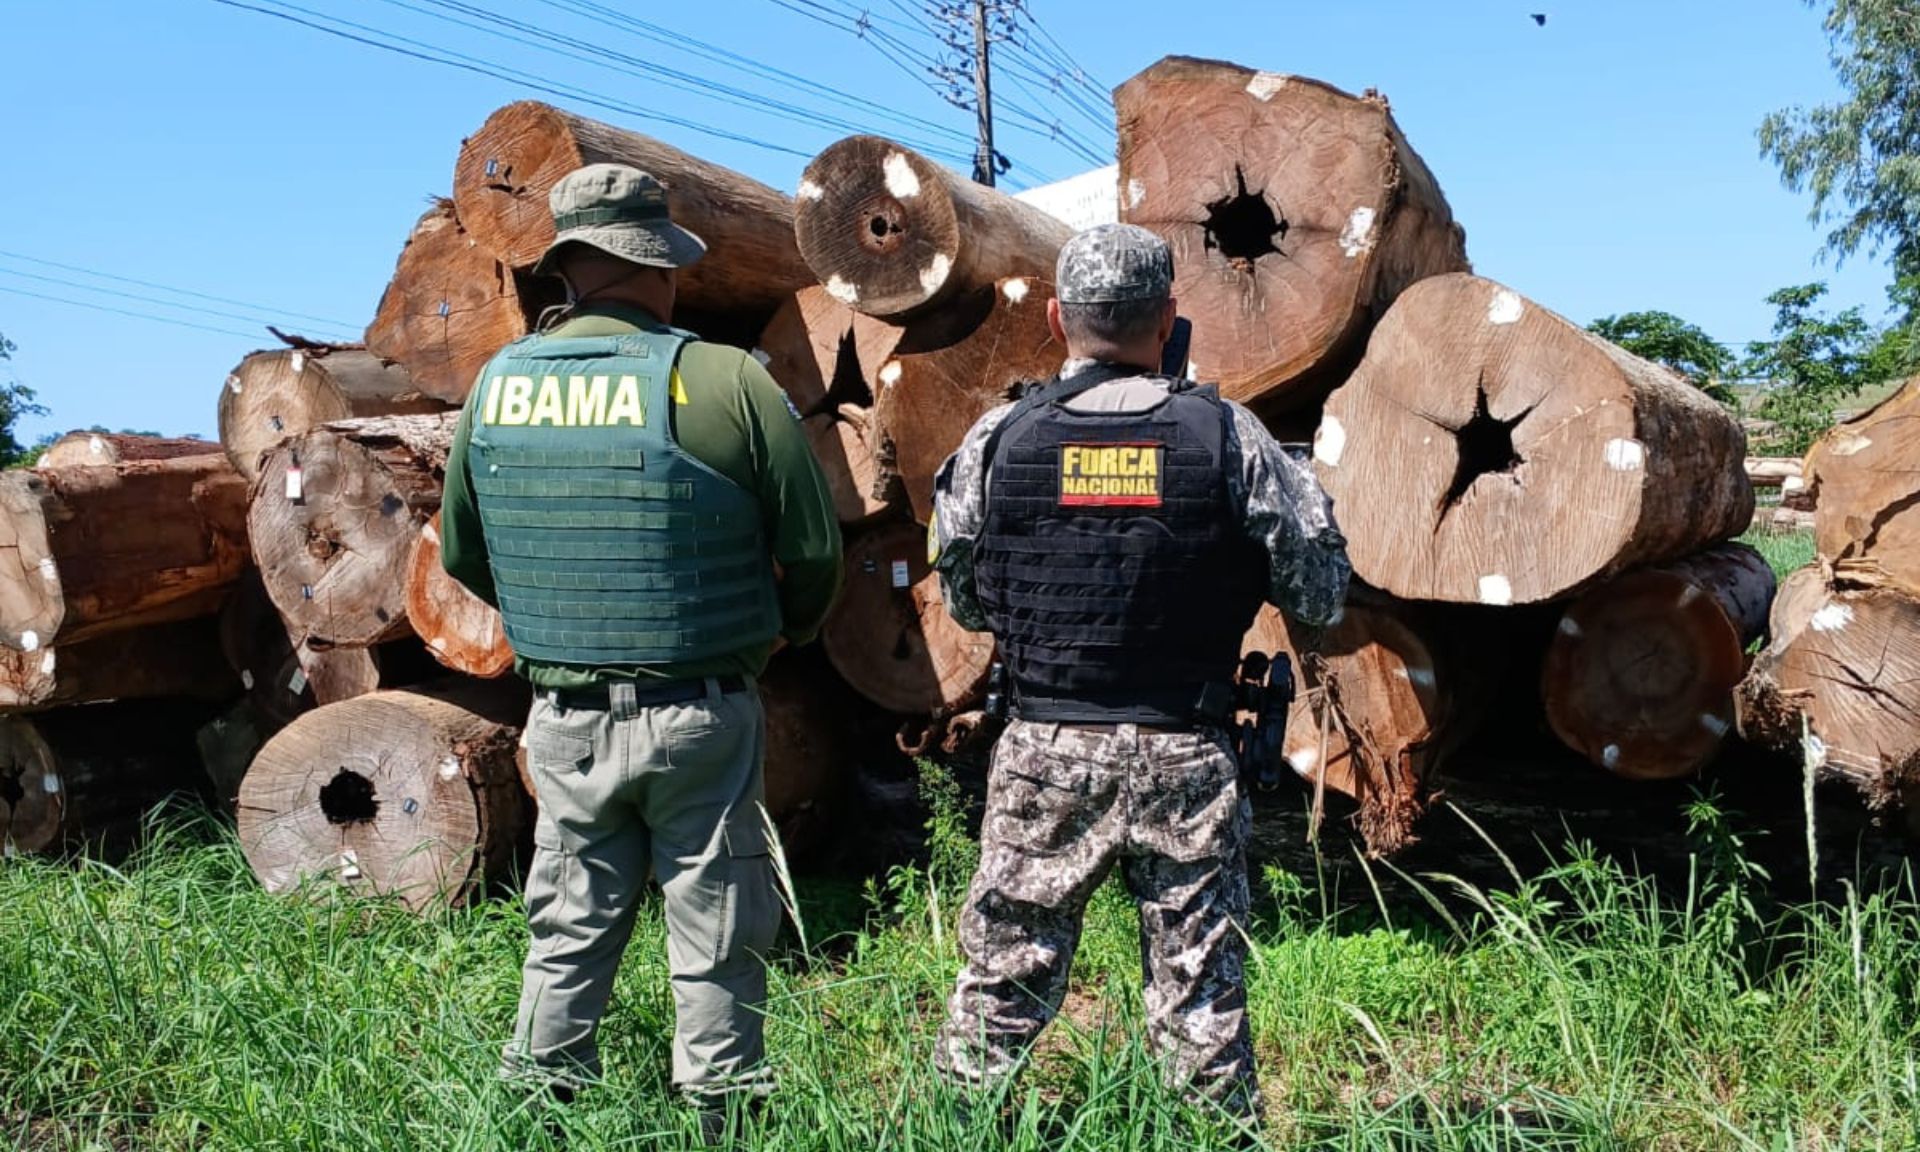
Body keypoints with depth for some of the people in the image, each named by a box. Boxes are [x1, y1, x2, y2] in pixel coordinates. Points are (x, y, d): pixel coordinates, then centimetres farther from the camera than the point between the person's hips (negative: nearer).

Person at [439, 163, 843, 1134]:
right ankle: (718, 1116, 22)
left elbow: (462, 554, 10)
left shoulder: (496, 385, 0)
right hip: (698, 716, -4)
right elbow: (814, 553, -10)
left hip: (562, 716, 4)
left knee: (570, 934, 19)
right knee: (716, 941, 11)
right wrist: (780, 632, 10)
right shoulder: (727, 381, -13)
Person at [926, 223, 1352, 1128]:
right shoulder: (1228, 438, -5)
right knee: (1202, 995, 10)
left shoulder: (999, 439, -4)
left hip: (1043, 749, 1)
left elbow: (963, 602, 7)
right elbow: (1322, 595, 0)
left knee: (1004, 977, 13)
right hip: (1184, 755, 0)